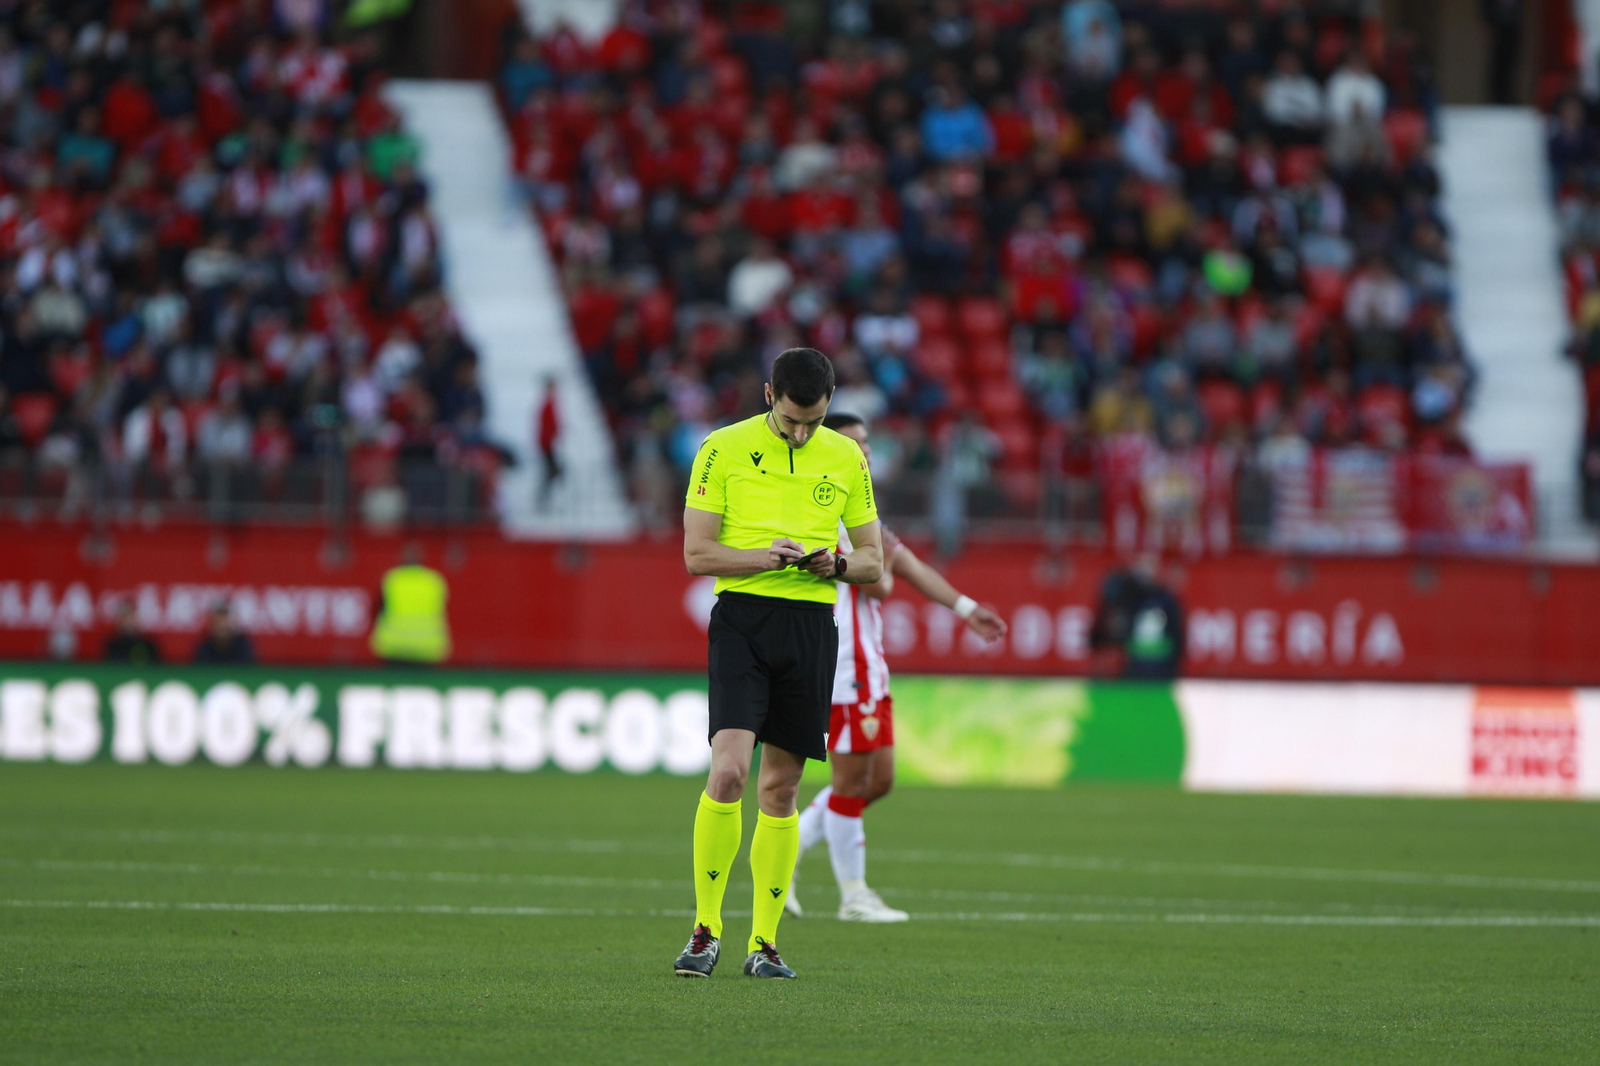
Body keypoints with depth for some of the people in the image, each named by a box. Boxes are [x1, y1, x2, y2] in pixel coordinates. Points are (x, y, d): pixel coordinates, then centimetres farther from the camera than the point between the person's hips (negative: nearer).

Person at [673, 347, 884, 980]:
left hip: (811, 623, 3)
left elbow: (873, 561, 14)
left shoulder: (846, 458, 10)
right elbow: (696, 553, -2)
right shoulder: (724, 450, 0)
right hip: (741, 618, -3)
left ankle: (763, 944, 11)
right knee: (728, 772, -18)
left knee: (780, 789, 5)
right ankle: (705, 931, -8)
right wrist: (764, 557, -18)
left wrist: (834, 565, -8)